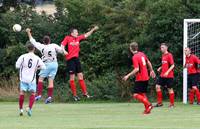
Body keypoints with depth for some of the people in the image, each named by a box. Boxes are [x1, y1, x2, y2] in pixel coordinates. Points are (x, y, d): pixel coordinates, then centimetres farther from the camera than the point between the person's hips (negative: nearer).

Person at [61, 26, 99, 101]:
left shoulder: (78, 38, 12)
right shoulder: (67, 38, -4)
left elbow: (86, 35, 21)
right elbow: (62, 45, -12)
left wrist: (93, 29, 17)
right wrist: (64, 51, -31)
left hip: (76, 58, 6)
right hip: (70, 59, -6)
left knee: (80, 76, 6)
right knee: (72, 77, -3)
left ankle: (85, 93, 10)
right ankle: (74, 95, 0)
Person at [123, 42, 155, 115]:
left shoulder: (135, 57, -16)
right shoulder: (142, 54, 8)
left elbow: (137, 69, -23)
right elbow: (148, 63, 20)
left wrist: (128, 76, -18)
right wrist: (151, 71, 35)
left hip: (140, 79, -8)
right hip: (146, 78, 8)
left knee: (135, 95, -8)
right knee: (143, 94, 17)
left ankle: (148, 105, -19)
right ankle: (147, 109, 14)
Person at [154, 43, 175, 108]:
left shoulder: (169, 55, -10)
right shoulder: (163, 55, 14)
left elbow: (172, 65, -14)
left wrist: (167, 72, -24)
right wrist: (160, 68, 7)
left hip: (169, 76, -8)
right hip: (162, 75, 8)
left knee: (170, 89, -1)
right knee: (157, 86, -1)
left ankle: (172, 104, 9)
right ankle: (159, 102, 5)